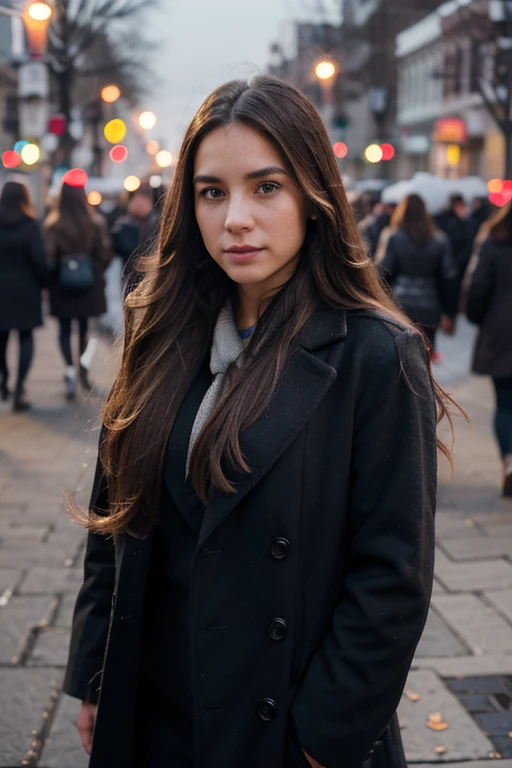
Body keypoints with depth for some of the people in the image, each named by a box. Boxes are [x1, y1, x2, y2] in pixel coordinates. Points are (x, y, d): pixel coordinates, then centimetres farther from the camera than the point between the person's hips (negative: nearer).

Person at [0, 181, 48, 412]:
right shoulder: (29, 226, -11)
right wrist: (43, 283, 0)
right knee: (25, 337, 4)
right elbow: (39, 259, -15)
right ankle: (19, 388, -8)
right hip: (25, 290, -3)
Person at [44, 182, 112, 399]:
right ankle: (85, 364, -1)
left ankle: (70, 372, -5)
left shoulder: (52, 225, -11)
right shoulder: (96, 222, -7)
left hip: (61, 286, -1)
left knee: (65, 329, 8)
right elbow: (105, 254, -3)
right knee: (86, 327, 16)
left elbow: (49, 258, -13)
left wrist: (46, 283, 2)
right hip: (90, 284, 1)